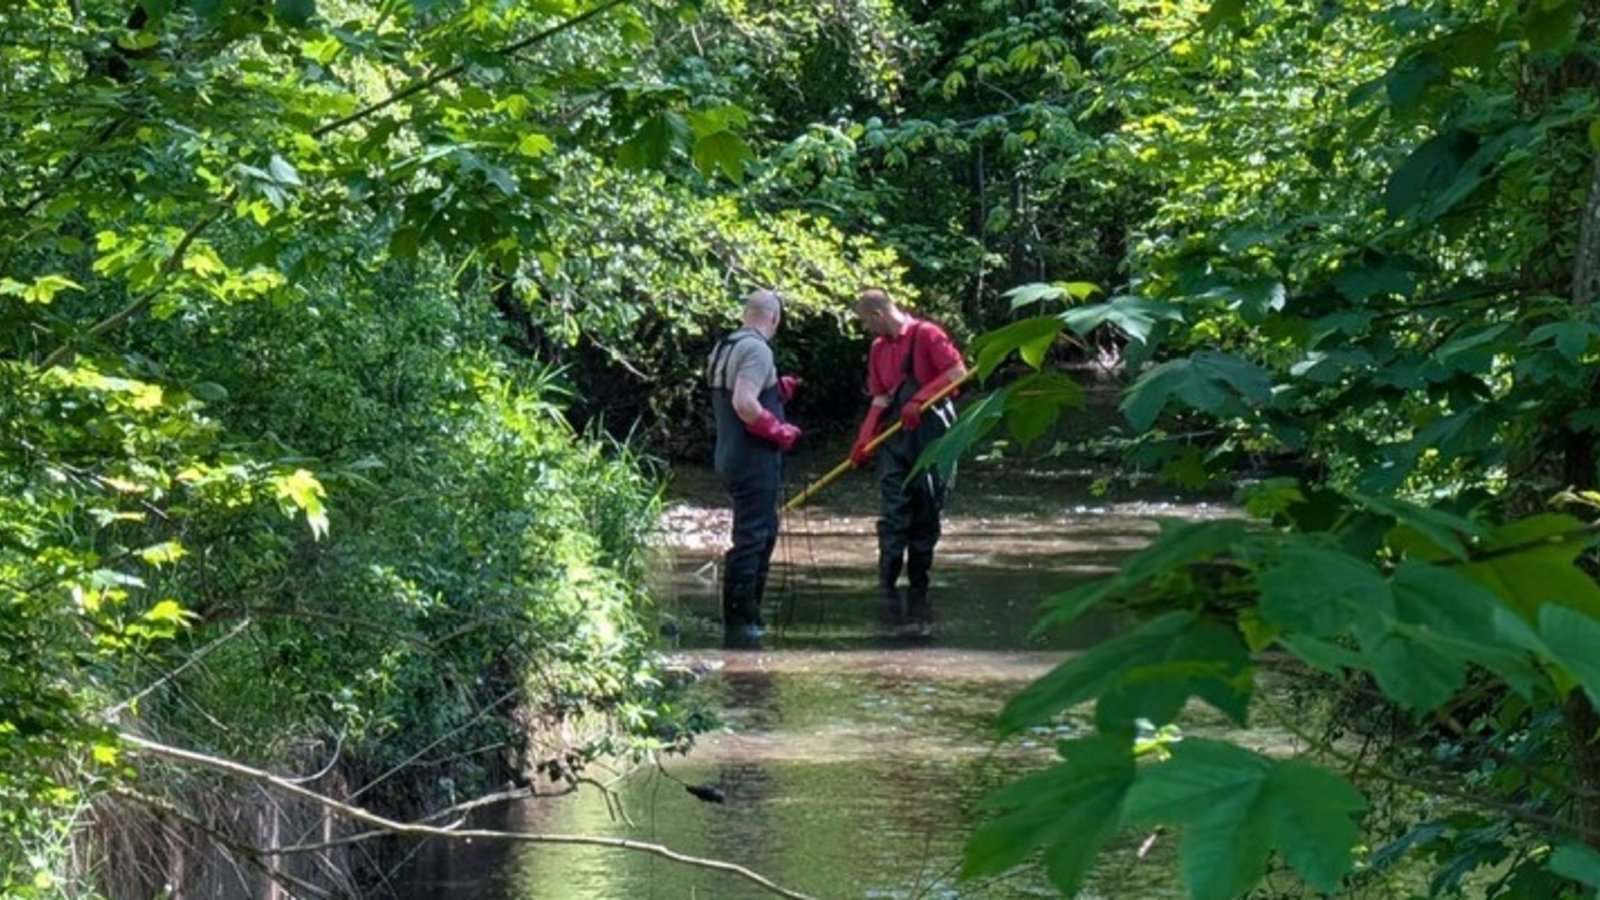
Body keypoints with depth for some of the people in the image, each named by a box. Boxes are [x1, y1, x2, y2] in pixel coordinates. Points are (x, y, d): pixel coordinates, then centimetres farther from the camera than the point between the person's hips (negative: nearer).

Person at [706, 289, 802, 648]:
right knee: (751, 539, -6)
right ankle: (738, 624, -4)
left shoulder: (725, 347, 13)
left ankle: (748, 616, 27)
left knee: (763, 533, 21)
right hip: (754, 459, -10)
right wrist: (780, 431, -16)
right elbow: (744, 404, -28)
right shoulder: (756, 350, -17)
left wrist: (778, 389, 15)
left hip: (731, 455, 10)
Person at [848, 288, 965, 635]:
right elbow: (880, 399, 13)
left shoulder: (926, 335, -6)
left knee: (925, 519, 4)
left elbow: (958, 373, -12)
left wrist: (919, 400, -19)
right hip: (895, 440, 5)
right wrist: (863, 441, 1)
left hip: (930, 435, -4)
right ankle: (889, 590, -5)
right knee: (892, 515, -6)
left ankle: (918, 593, 12)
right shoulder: (878, 349, 14)